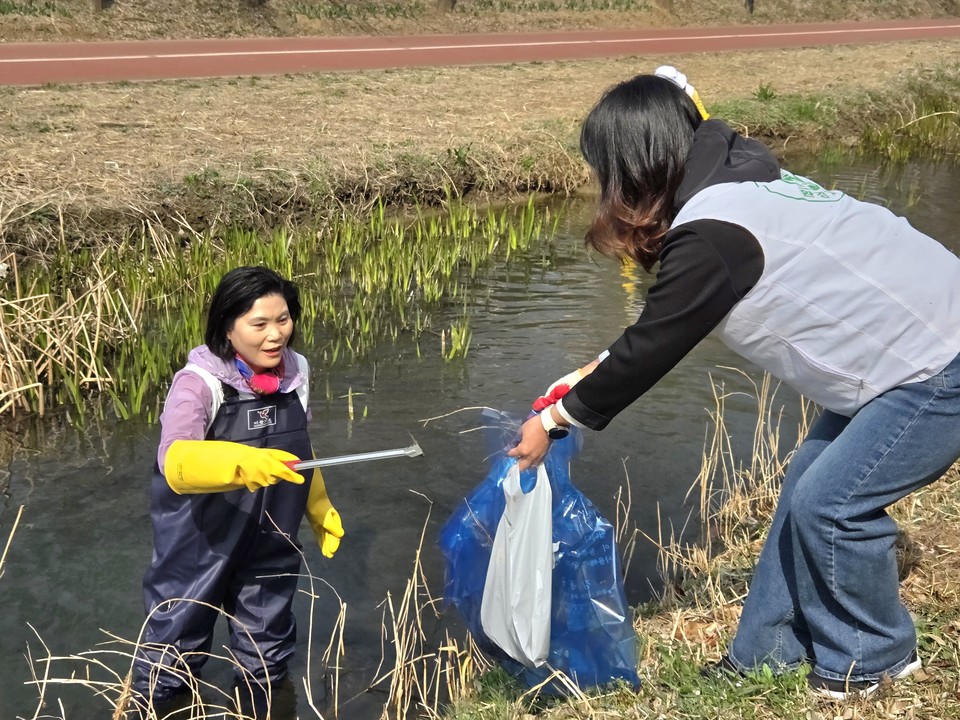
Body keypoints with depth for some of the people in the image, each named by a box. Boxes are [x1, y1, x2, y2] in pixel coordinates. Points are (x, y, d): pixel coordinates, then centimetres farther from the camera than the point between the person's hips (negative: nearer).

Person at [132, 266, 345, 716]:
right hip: (200, 543, -5)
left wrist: (319, 509, 14)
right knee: (180, 633, 13)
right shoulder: (199, 383, -23)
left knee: (268, 636, 24)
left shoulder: (295, 372, -4)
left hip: (270, 543, 5)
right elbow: (174, 461, -38)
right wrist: (240, 461, -54)